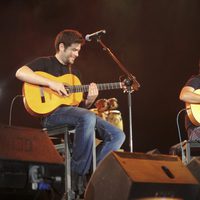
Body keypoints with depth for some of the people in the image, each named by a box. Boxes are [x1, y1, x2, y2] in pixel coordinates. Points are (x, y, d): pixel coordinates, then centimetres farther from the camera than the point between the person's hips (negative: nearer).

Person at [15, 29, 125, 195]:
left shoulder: (74, 72, 25)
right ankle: (78, 174, -27)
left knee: (118, 135, -8)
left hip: (74, 113, 7)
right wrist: (51, 83, -20)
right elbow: (20, 73, -15)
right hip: (52, 114, -7)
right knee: (88, 118, -39)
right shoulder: (45, 63, 5)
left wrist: (90, 99, -2)